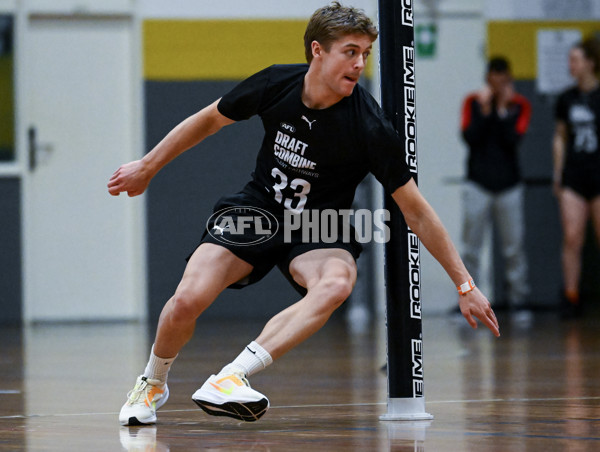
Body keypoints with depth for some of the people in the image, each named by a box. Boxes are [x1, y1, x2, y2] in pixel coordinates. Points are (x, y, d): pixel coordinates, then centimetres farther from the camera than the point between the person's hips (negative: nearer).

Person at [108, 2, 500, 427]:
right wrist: (147, 167, 13)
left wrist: (465, 284, -16)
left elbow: (417, 212, -16)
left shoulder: (369, 128, -23)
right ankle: (152, 383, 12)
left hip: (318, 231, -2)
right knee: (188, 300, -20)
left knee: (336, 284, -37)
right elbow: (209, 120, 6)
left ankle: (229, 379, -41)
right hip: (258, 209, 2)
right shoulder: (275, 84, -15)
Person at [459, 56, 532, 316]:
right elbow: (470, 137, -8)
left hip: (508, 185, 0)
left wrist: (502, 110, -13)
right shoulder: (473, 102, 3)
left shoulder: (519, 105, 3)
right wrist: (484, 110, -13)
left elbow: (513, 139, -10)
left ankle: (518, 299, 6)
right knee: (470, 246, -4)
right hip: (478, 184, 0)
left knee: (513, 246, -1)